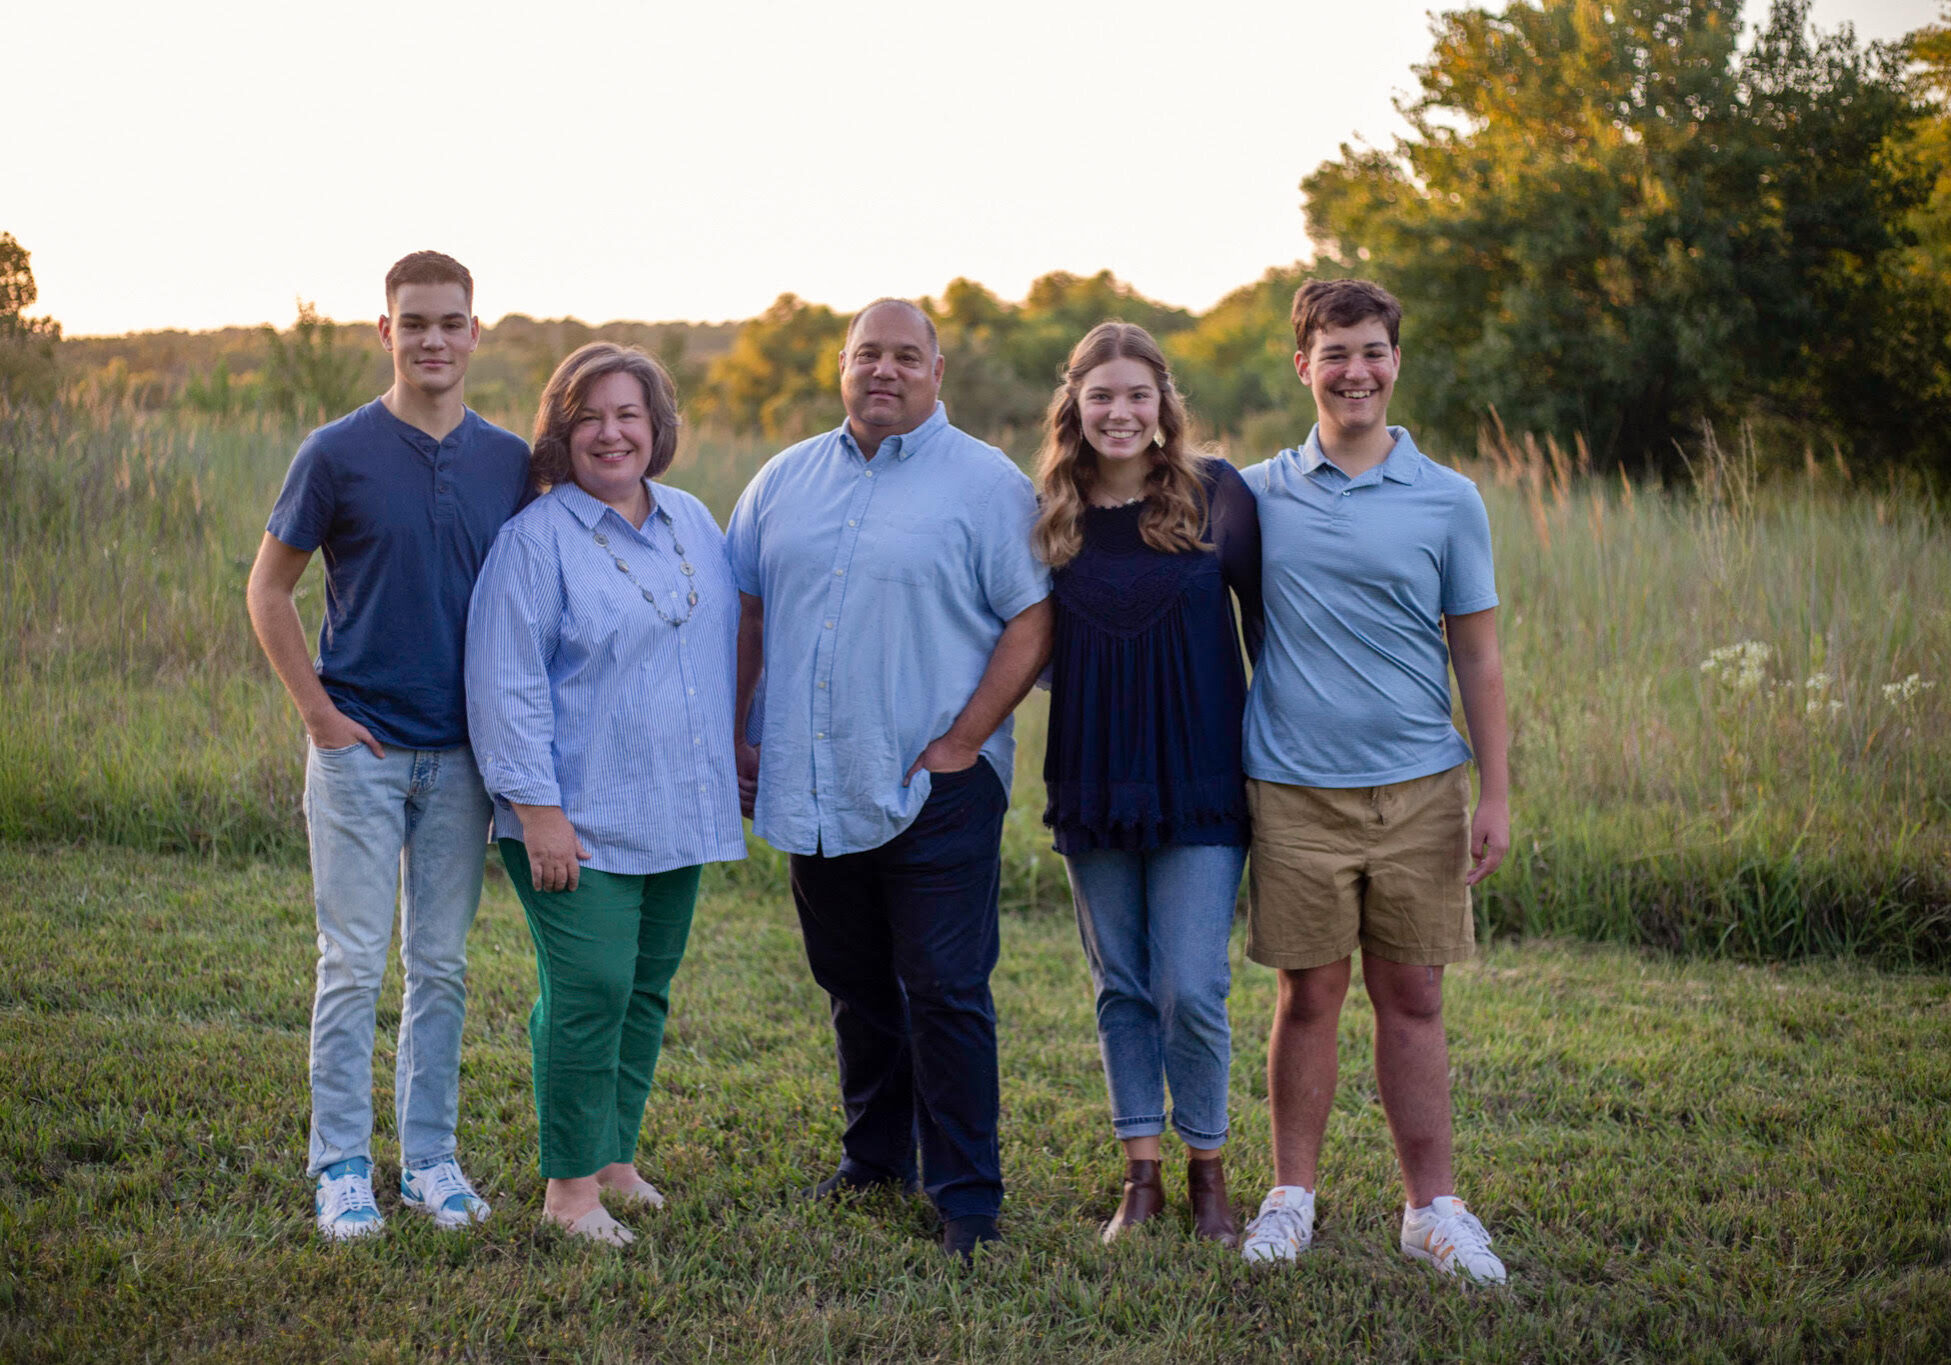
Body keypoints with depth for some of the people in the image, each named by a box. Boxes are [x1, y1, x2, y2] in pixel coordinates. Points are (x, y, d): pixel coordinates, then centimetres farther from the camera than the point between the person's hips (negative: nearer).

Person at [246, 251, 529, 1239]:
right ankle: (342, 1168, 9)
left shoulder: (510, 462, 5)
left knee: (441, 966, 10)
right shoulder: (338, 453, -4)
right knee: (353, 964, 0)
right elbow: (268, 588, 1)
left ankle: (430, 1158, 19)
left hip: (462, 754, 3)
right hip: (358, 748, -3)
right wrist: (317, 711, -5)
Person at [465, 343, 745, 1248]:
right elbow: (506, 687, -12)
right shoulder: (536, 539, -9)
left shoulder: (692, 523, 11)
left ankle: (615, 1157, 26)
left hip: (678, 815, 7)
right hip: (581, 822, -6)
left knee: (645, 992, 13)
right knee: (590, 995, -8)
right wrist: (537, 809, -16)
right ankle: (570, 1187, 3)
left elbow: (723, 646, 20)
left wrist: (731, 768, 16)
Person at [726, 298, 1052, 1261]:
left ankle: (966, 1196, 5)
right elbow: (746, 613, 16)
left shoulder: (985, 484, -4)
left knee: (945, 996, -4)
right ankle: (875, 1156, 31)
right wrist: (733, 738, 9)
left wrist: (961, 742, -13)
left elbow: (1032, 619, -8)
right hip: (814, 790, 5)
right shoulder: (786, 480, 12)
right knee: (855, 988, 16)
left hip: (936, 790, -5)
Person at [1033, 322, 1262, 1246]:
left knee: (1191, 991, -5)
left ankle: (1207, 1171, 16)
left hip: (1199, 781, -3)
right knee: (1120, 988, 10)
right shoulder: (1050, 512, 2)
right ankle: (1141, 1174, 22)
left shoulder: (1216, 495, -4)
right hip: (1091, 779, 3)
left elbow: (1264, 619, 3)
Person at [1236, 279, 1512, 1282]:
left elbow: (1477, 658, 6)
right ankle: (1292, 1197, 17)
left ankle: (1432, 1208, 13)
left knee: (1412, 998, 5)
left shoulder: (1447, 500, 4)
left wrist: (1495, 796, 1)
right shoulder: (1257, 496, 5)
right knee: (1309, 995, 5)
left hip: (1418, 786, 0)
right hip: (1295, 787, 0)